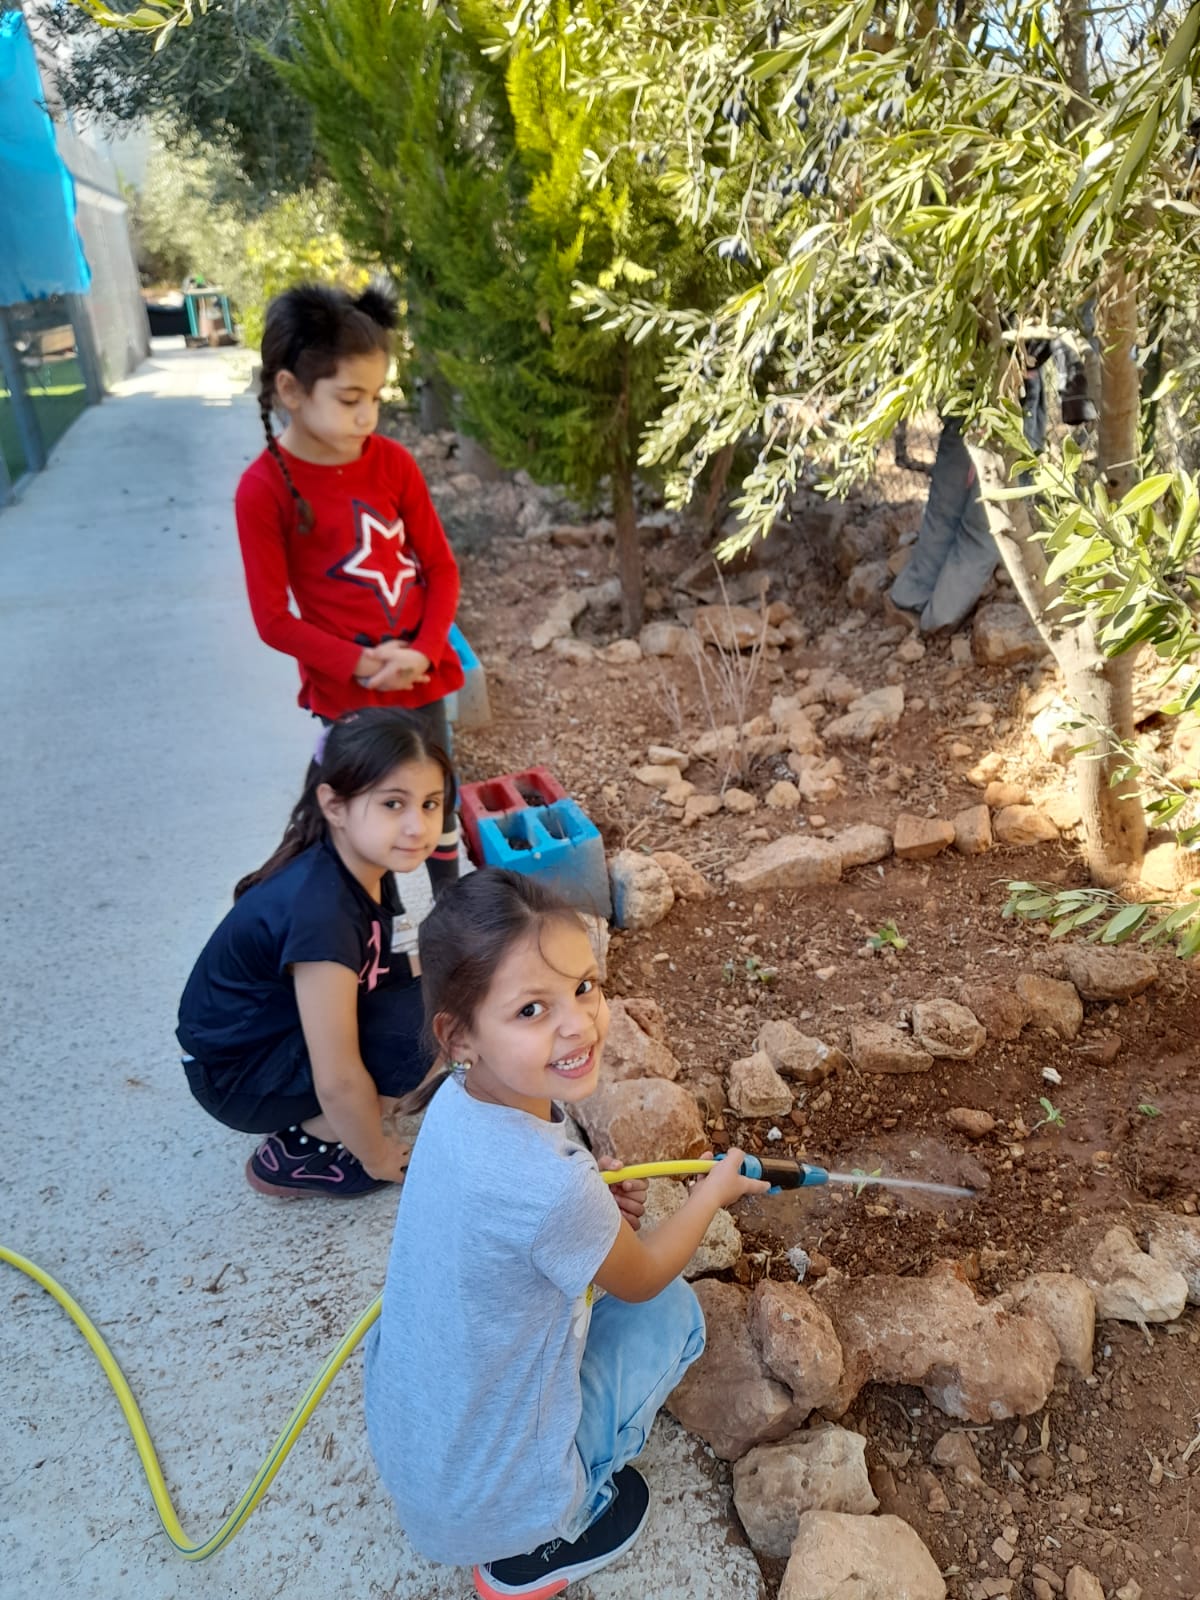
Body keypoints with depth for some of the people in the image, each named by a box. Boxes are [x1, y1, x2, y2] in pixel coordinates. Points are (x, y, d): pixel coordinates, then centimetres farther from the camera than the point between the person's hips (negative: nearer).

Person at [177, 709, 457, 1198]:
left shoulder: (362, 864, -9)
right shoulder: (321, 910, -34)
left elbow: (376, 970, 11)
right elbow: (337, 1080, -29)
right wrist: (378, 1159, -14)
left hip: (286, 1028, 8)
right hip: (236, 1075, -8)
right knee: (422, 1018, -24)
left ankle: (318, 1120, 11)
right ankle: (293, 1157, -3)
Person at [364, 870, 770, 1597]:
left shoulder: (459, 1099, -14)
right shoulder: (553, 1188, -36)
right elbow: (642, 1280, -13)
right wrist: (716, 1189, 3)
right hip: (494, 1500, -6)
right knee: (673, 1309, 6)